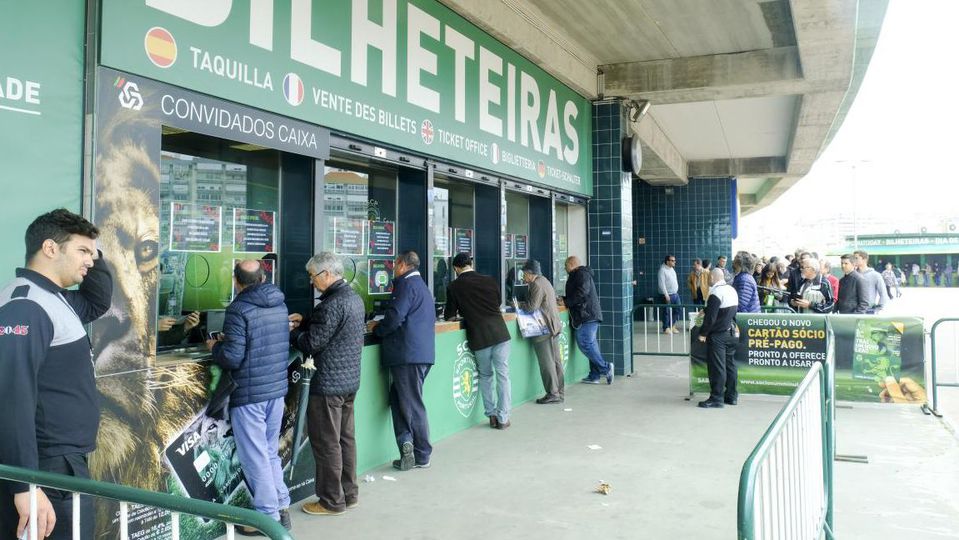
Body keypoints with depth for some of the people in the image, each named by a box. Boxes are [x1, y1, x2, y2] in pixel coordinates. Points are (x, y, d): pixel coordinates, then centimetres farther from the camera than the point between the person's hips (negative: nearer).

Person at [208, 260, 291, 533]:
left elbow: (232, 357, -19)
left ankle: (268, 516, 11)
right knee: (271, 452, 19)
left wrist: (215, 346, 2)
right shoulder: (281, 304, 8)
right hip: (277, 388, 7)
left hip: (250, 393, -7)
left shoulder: (239, 309, -15)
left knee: (255, 457, 4)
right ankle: (282, 507, 23)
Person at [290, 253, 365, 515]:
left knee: (326, 443, 2)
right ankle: (349, 493, 26)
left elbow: (312, 344, -17)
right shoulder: (354, 298, 9)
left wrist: (292, 332, 0)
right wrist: (305, 322, 10)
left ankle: (332, 501, 11)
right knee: (346, 438, 16)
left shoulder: (332, 304, -21)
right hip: (350, 379, 9)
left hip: (329, 384, -9)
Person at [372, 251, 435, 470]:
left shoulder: (406, 284, -11)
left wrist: (376, 330, -1)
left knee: (412, 405, -3)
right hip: (422, 351, 9)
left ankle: (421, 457, 2)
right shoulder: (421, 285, 20)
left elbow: (395, 318, -20)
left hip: (408, 353, -9)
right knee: (397, 398, 14)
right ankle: (407, 443, 7)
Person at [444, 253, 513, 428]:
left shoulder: (454, 287, 0)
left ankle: (491, 414, 19)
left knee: (485, 376, 18)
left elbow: (449, 316, 6)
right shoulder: (490, 281, 8)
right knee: (503, 375, 6)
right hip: (500, 333, 1)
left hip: (478, 337, -1)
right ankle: (503, 418, 8)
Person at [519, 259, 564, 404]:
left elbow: (532, 306, -20)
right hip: (553, 326, 10)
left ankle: (552, 393, -1)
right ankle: (560, 392, 16)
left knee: (546, 363, -5)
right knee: (556, 361, 11)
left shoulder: (537, 284, -15)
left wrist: (518, 305, -6)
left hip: (544, 329, -10)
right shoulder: (544, 281, 17)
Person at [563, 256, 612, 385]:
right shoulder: (582, 274, 25)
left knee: (585, 343, -13)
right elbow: (573, 295, 28)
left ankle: (605, 368, -11)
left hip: (586, 316, -11)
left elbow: (581, 293, -20)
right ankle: (594, 376, 8)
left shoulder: (581, 274, -7)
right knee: (590, 344, 8)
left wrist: (566, 302, -13)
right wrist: (564, 299, 16)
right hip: (590, 316, 11)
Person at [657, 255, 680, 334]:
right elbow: (661, 284, -18)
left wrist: (676, 291, 16)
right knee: (667, 312, -2)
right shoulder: (662, 270, -14)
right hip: (667, 295, -8)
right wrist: (666, 295, -21)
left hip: (675, 294, 8)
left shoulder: (672, 269, 13)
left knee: (677, 309, 8)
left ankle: (672, 326, 19)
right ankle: (666, 328, 8)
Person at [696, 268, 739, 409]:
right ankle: (731, 396, 20)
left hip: (718, 335, -9)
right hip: (732, 333, 9)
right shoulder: (732, 290, 9)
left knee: (717, 367, -3)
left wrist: (703, 333, -8)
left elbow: (710, 317, -20)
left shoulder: (715, 293, -18)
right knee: (730, 364, 13)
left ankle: (716, 398, 1)